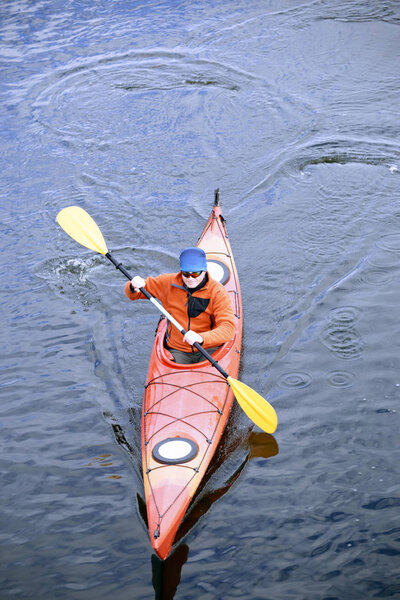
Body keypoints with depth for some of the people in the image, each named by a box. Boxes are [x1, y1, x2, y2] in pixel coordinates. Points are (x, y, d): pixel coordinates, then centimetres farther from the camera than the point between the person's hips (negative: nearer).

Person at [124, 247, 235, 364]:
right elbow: (133, 294, 12)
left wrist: (201, 338, -39)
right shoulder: (168, 283, 1)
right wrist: (135, 286, -14)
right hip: (177, 351, 2)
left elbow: (228, 328, -21)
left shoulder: (217, 292, -9)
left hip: (210, 350, -2)